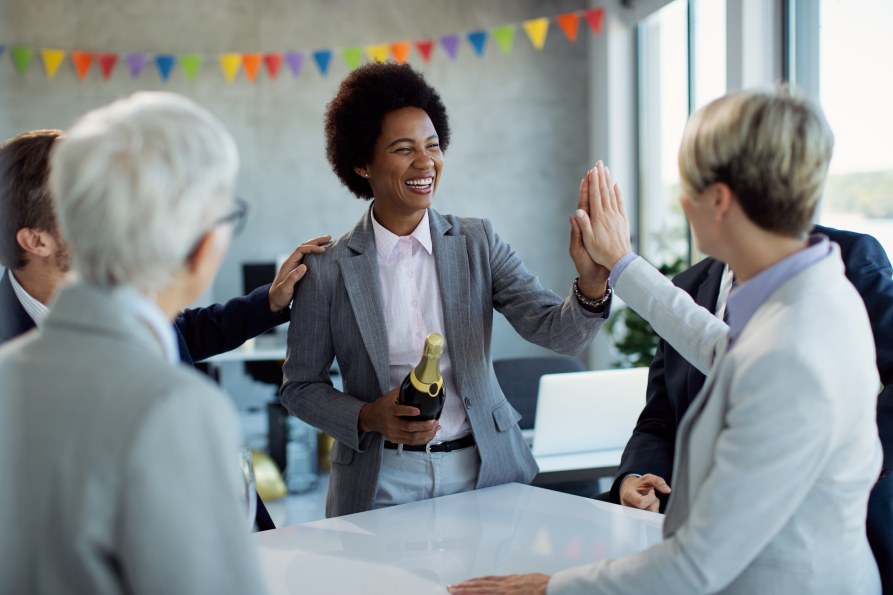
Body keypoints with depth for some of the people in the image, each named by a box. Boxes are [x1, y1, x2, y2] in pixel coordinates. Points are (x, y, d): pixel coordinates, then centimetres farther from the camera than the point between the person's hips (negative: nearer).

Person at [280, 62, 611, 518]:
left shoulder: (478, 244, 2)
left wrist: (592, 283, -27)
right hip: (382, 484, -1)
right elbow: (300, 387, 5)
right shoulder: (328, 269, -3)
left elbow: (556, 333, -6)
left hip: (483, 471, 2)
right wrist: (369, 418, -12)